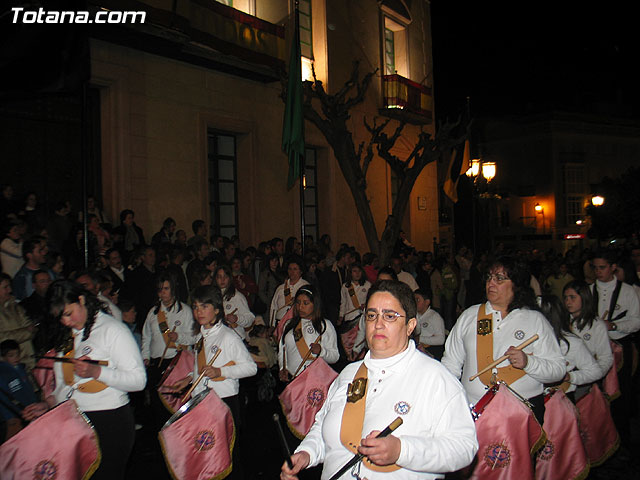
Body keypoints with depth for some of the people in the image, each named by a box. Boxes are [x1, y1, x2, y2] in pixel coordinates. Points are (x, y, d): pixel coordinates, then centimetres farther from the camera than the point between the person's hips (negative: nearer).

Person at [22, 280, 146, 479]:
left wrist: (97, 372, -23)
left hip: (110, 422, -6)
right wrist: (49, 403, 10)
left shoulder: (112, 329, -8)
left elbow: (138, 380, -14)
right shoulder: (67, 335, 14)